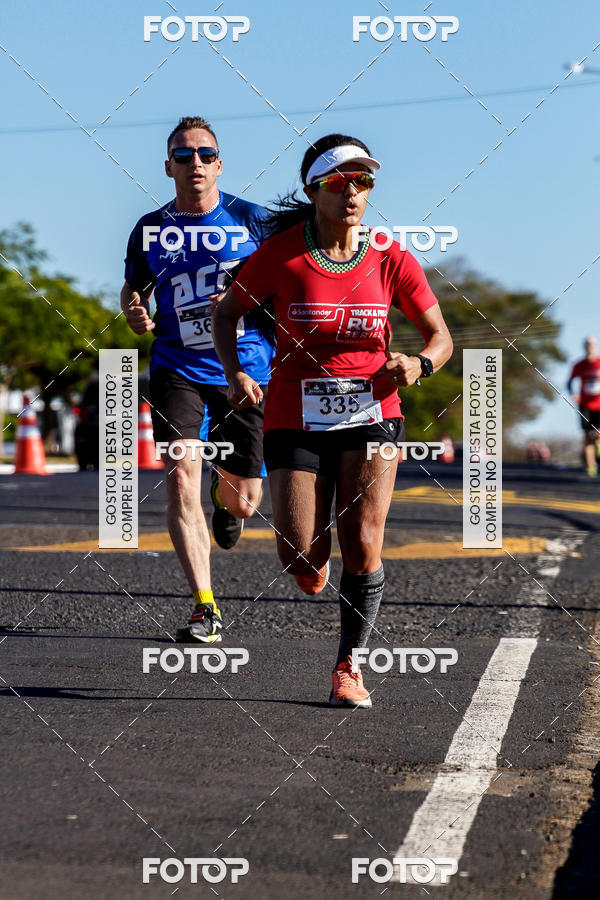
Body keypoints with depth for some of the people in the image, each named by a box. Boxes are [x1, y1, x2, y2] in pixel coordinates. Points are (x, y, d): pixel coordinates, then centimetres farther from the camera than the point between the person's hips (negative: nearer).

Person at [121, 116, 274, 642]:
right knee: (181, 479, -17)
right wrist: (136, 313, -5)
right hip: (177, 368, 0)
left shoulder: (251, 220, -1)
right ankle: (206, 609, -13)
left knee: (244, 500, 6)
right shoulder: (150, 230, 4)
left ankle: (225, 493, 47)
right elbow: (133, 288, 18)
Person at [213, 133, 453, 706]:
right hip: (295, 418, -1)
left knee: (363, 546, -10)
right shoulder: (281, 252, -6)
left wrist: (418, 364, -17)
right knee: (302, 566, -7)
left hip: (371, 416, 1)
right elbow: (226, 313, 7)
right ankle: (318, 553, 33)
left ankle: (349, 665, 9)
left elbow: (440, 337, 5)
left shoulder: (390, 260, -3)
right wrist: (234, 373, -9)